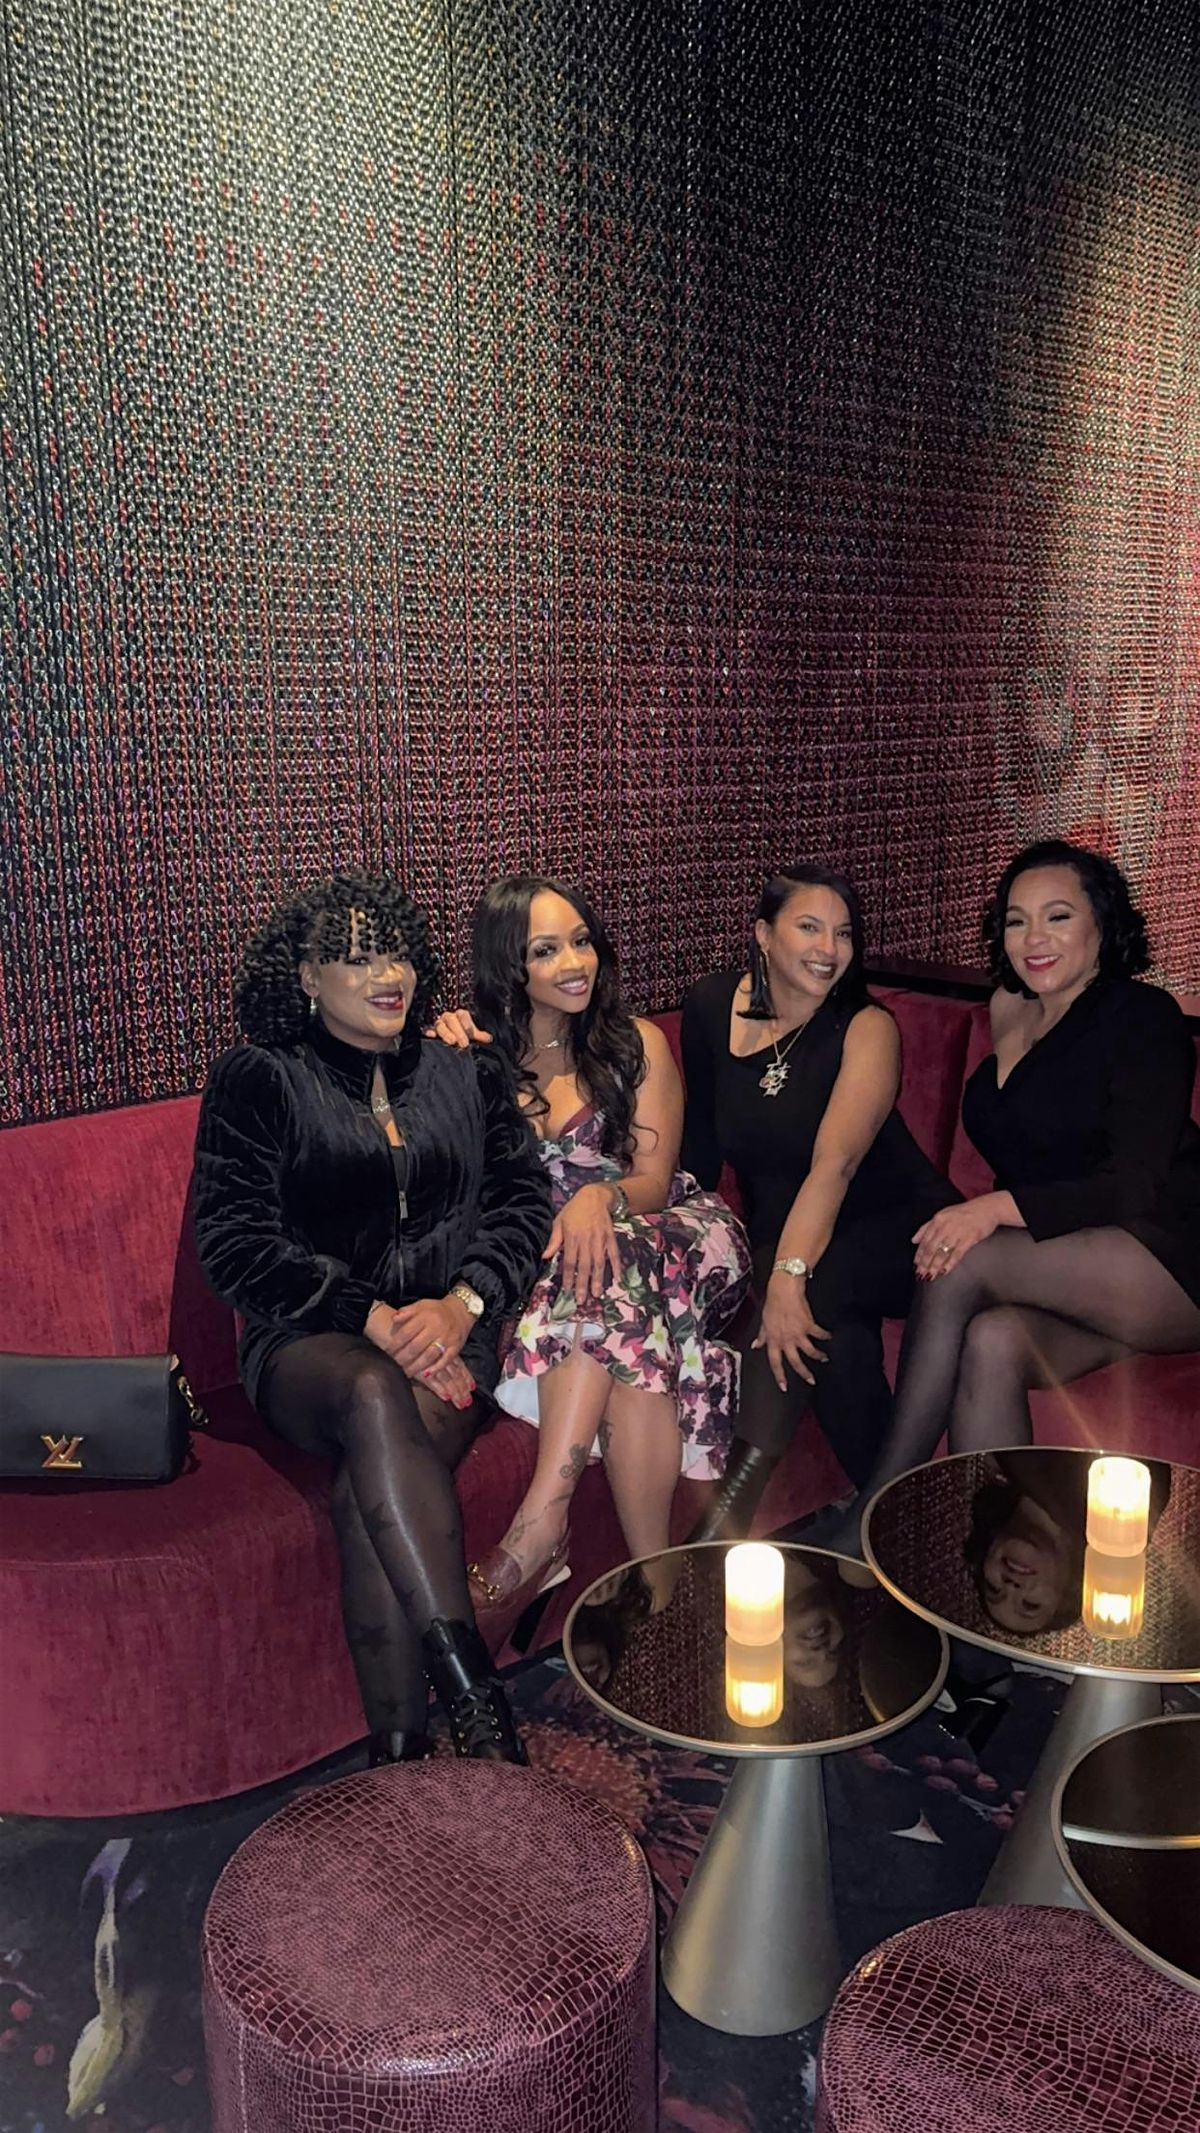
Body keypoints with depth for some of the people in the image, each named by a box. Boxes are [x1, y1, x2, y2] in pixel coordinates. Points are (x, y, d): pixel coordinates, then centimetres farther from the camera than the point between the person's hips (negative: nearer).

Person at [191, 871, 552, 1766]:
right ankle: (476, 1699, -42)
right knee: (374, 1395, -39)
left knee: (372, 1483, -32)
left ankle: (400, 1752, -29)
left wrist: (462, 1302, -11)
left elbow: (524, 1199, 9)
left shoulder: (467, 1073, 17)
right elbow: (235, 1240, -3)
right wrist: (371, 1318, -13)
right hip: (309, 1341, -2)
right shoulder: (257, 1081, 7)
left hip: (451, 1335, 2)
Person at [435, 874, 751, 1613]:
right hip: (537, 1256, 1)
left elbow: (653, 1182, -3)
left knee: (606, 1267, -38)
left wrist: (601, 1198, -27)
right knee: (628, 1337, -35)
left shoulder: (637, 1043, 5)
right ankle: (654, 1571, -34)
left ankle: (542, 1523, -41)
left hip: (670, 1237, -1)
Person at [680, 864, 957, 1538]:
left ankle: (732, 1509, -31)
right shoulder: (712, 1006, -2)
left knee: (817, 1291, -36)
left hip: (894, 1230, -4)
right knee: (836, 1331, -30)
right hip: (780, 1233, 4)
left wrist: (789, 1277, -43)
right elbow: (701, 1139, 11)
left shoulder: (867, 1028, -15)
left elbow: (835, 1163, -30)